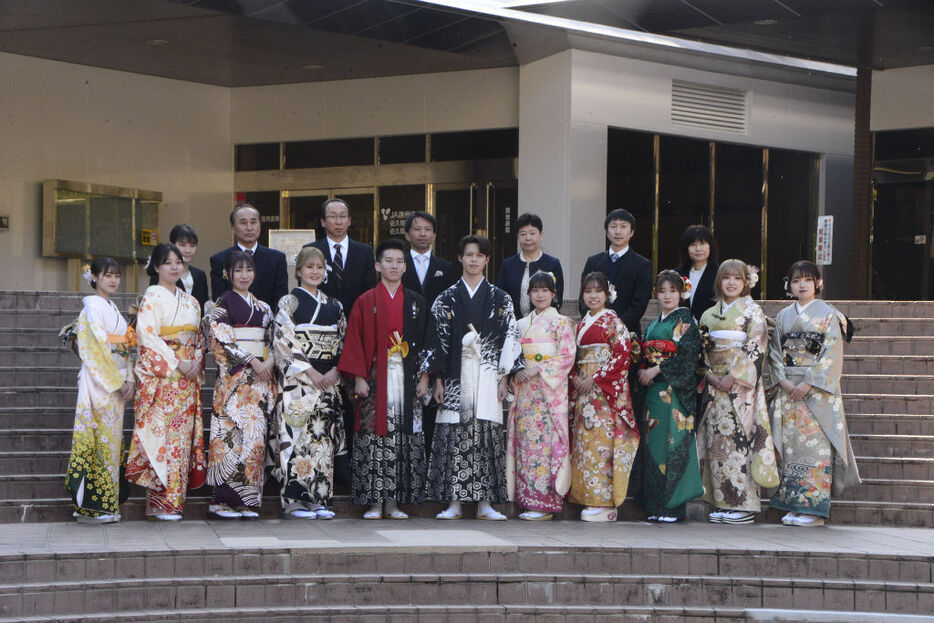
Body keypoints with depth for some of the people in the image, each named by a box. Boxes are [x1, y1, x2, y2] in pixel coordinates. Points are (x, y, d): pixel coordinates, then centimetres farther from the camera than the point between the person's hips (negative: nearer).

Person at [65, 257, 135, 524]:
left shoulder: (113, 308, 20)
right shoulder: (93, 305, -6)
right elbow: (99, 346, -13)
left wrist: (130, 380, 6)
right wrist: (118, 382, -12)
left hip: (117, 382, 8)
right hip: (99, 380, -8)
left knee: (111, 440, 7)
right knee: (100, 439, -9)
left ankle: (106, 505, 11)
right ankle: (91, 507, -6)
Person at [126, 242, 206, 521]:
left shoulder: (190, 301, 18)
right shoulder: (152, 297, -1)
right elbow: (148, 336, -10)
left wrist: (196, 363, 0)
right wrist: (176, 363, -15)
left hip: (188, 376, 6)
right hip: (161, 376, -6)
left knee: (183, 434, 3)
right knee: (161, 432, -10)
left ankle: (175, 500, 7)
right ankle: (160, 502, -8)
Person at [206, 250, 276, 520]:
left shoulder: (262, 307, 18)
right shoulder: (223, 304, 1)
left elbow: (272, 340, 18)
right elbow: (222, 340, -9)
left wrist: (269, 361, -3)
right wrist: (252, 361, -14)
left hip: (261, 379, 6)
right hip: (234, 378, -6)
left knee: (255, 435, 1)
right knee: (232, 434, -11)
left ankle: (249, 501, 4)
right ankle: (225, 501, -8)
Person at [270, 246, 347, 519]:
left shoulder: (334, 306, 14)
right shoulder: (289, 302, -1)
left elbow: (343, 343, 14)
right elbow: (284, 342, -8)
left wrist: (335, 371, -3)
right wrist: (310, 372, -14)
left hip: (328, 381, 5)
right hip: (297, 381, -5)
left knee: (324, 436, 2)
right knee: (298, 435, -9)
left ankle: (319, 499, 6)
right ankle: (295, 501, -6)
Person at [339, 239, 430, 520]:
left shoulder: (416, 302, 12)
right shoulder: (365, 302, 5)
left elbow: (425, 342, 11)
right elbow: (354, 341, 1)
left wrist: (424, 377, 3)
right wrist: (359, 378, -8)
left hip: (407, 378, 2)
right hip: (375, 378, -2)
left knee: (405, 438, 0)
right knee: (373, 436, -5)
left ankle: (394, 502, 6)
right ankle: (374, 502, 1)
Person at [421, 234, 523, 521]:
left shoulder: (500, 299, 9)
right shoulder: (446, 299, 8)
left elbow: (509, 340, 6)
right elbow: (437, 340, 5)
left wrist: (503, 378, -1)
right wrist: (438, 380, -1)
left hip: (488, 375, 0)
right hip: (456, 376, 0)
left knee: (488, 432, -4)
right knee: (453, 433, -5)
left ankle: (485, 503, 1)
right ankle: (454, 503, 1)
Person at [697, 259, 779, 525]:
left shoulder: (752, 312, -1)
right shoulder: (710, 314, 15)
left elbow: (756, 349, -10)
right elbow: (702, 350, 14)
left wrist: (732, 378, -15)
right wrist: (711, 376, -3)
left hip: (742, 386, -6)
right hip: (716, 385, 6)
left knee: (740, 439, -9)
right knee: (717, 440, 3)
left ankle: (745, 505, -4)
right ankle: (724, 503, 9)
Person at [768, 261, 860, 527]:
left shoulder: (828, 315, 1)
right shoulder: (783, 316, 13)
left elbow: (832, 354, -7)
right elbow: (775, 353, 11)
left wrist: (809, 384, -14)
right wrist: (783, 382, -6)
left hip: (818, 390, -4)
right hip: (787, 391, 4)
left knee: (815, 445, -8)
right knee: (790, 444, 1)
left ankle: (814, 509, -6)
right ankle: (794, 506, 7)